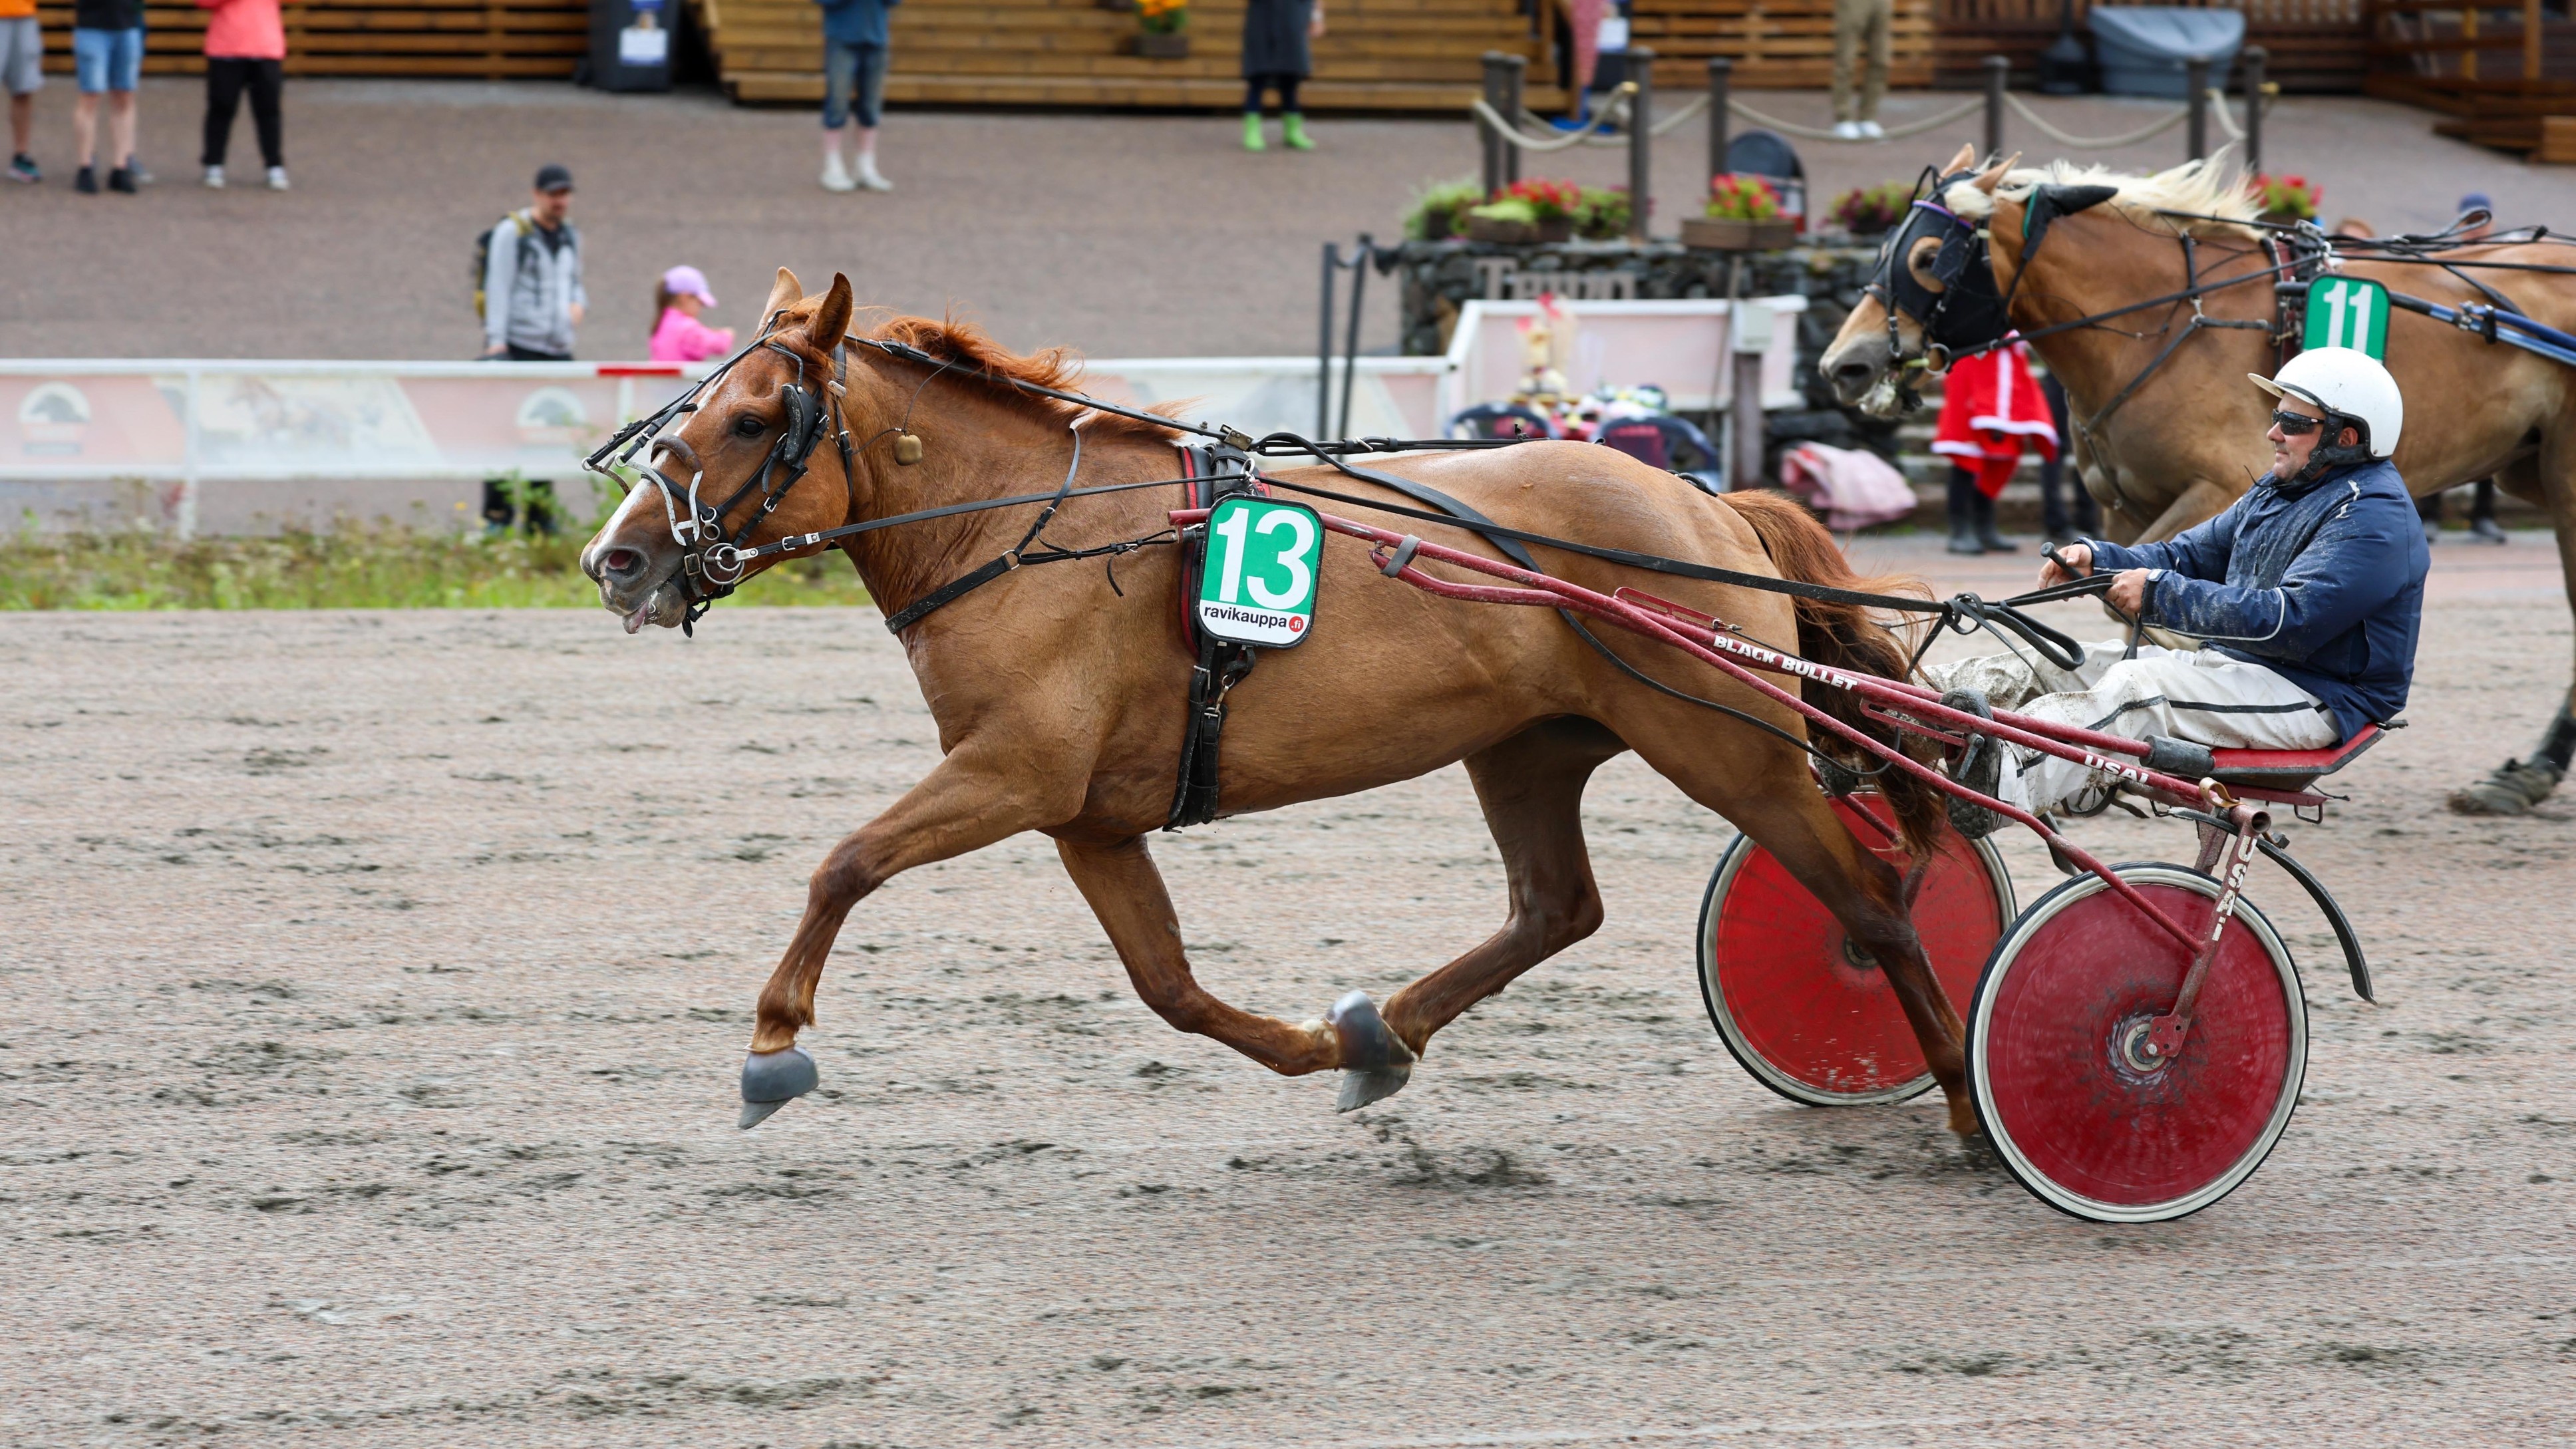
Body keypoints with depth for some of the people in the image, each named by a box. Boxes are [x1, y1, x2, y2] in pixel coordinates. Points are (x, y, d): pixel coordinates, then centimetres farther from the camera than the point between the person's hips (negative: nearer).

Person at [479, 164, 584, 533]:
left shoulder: (570, 236, 16)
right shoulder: (512, 232, -3)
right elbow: (498, 288, -8)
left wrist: (578, 302, 5)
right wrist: (496, 342, -15)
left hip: (558, 350, 6)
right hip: (519, 348, -6)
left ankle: (540, 515, 11)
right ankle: (498, 514, -6)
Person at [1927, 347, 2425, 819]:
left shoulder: (2375, 519, -16)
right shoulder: (2277, 492, 18)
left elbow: (2290, 620, -26)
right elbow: (2188, 555, 17)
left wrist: (2160, 594, -23)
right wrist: (2097, 559, -3)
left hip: (2318, 701, -10)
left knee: (2138, 688, -32)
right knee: (2054, 662, -3)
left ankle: (2001, 777, -50)